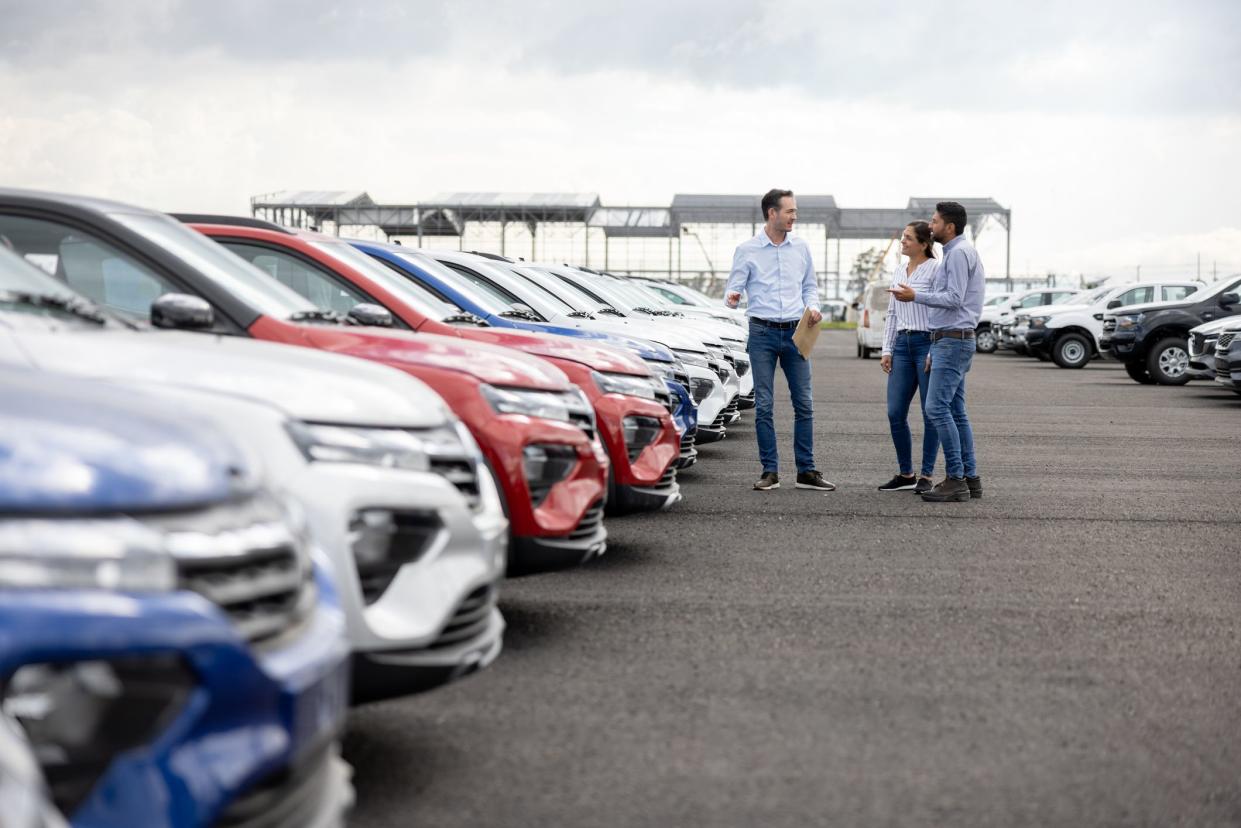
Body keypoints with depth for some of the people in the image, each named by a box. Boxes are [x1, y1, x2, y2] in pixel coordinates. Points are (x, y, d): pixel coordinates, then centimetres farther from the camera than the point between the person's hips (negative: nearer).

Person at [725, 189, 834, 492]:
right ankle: (770, 471, 5)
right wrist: (732, 298, -26)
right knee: (764, 406, -2)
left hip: (795, 332, 3)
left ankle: (806, 471, 8)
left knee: (804, 404, 1)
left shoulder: (801, 247, 9)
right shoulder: (747, 250, -1)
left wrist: (812, 307, -2)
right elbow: (733, 288, -2)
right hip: (763, 333, -3)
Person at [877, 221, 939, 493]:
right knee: (895, 413, 3)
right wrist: (887, 350, 11)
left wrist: (935, 352, -17)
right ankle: (905, 474, 14)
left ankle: (926, 476, 6)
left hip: (928, 343, -7)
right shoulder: (898, 271, 15)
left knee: (931, 415, 0)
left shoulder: (935, 269, -7)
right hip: (902, 345, 7)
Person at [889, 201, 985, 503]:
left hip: (953, 341, -11)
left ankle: (956, 480, -15)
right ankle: (969, 477, 11)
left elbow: (954, 299, -20)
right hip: (948, 341, 11)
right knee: (955, 411, 10)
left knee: (937, 407, -15)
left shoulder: (959, 253, -12)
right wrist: (934, 350, 23)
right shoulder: (955, 253, 20)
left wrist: (915, 296, -14)